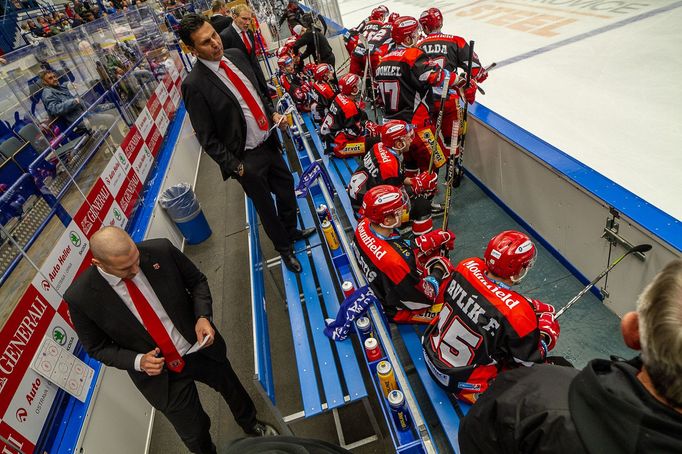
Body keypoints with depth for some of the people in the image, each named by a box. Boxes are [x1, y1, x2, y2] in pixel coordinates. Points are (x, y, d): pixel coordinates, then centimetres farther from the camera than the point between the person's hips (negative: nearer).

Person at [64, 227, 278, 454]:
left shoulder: (161, 250, -22)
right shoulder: (80, 297, -22)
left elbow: (197, 281, -5)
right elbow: (98, 347, -6)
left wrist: (203, 317, -21)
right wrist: (138, 361, -22)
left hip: (201, 347, 2)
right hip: (160, 374, -1)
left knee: (232, 388, 29)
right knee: (195, 436, 17)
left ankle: (252, 426, 63)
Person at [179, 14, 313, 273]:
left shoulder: (236, 56, -1)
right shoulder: (195, 85, -20)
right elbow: (207, 138, -14)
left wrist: (272, 114, -1)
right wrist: (235, 167, -15)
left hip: (268, 142, 6)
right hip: (246, 158, -6)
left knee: (287, 187, 21)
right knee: (266, 206, 13)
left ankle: (291, 231, 50)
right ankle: (283, 248, 39)